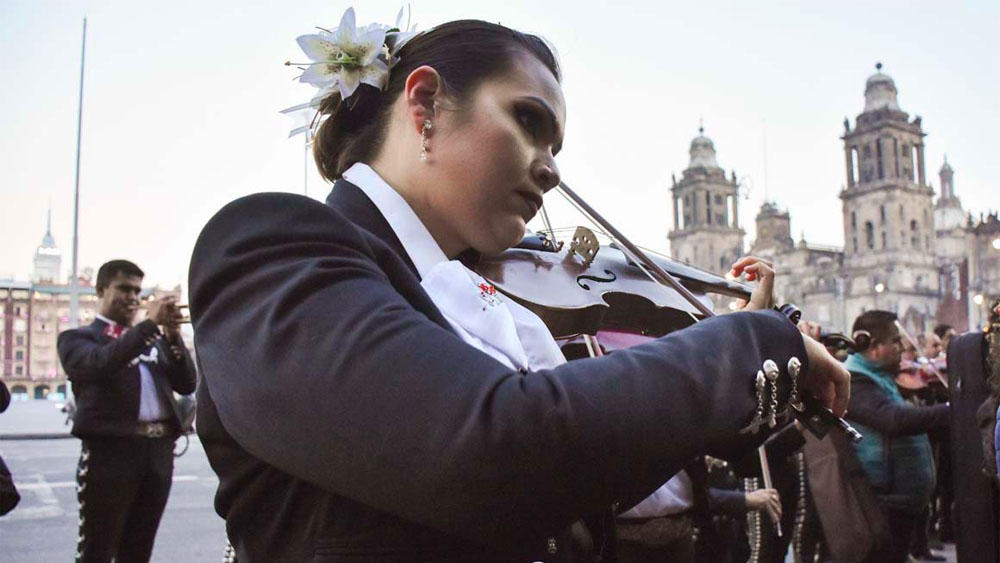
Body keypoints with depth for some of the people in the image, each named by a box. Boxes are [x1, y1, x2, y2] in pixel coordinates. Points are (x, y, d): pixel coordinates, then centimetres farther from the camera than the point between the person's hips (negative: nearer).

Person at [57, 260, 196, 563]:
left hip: (159, 451, 5)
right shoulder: (78, 337, 7)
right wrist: (148, 324, -16)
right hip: (111, 450, -5)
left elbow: (187, 384, 9)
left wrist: (172, 336, -4)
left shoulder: (152, 339, 21)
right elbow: (99, 364, -16)